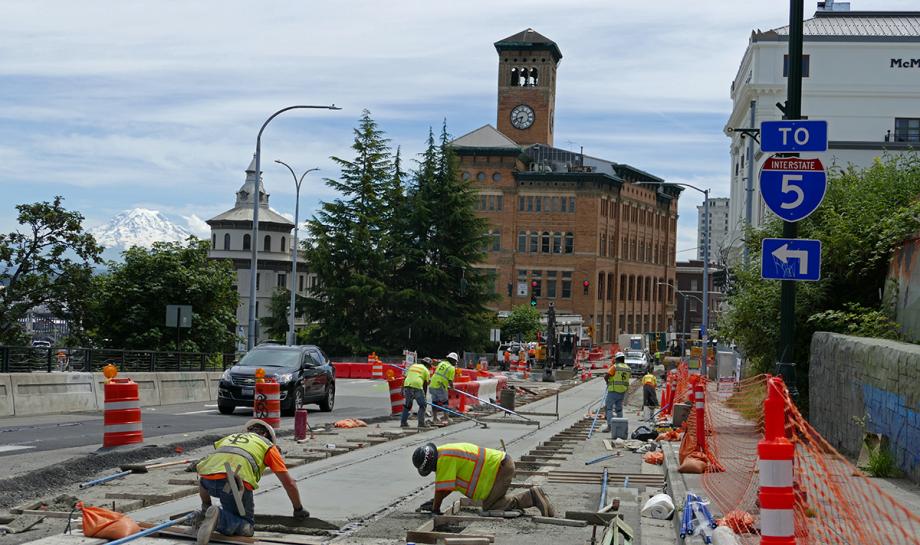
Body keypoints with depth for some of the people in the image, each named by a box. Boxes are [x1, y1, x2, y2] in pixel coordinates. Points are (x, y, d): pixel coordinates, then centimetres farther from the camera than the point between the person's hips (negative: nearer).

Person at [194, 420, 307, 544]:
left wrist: (205, 507, 62)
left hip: (209, 479, 5)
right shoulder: (267, 445, 27)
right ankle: (218, 518, -17)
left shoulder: (229, 438, 40)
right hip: (235, 482, -5)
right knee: (245, 527, 10)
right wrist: (299, 510, 39)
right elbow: (289, 483, 24)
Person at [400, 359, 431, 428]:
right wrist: (425, 396, 19)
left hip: (407, 386, 5)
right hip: (417, 386, -5)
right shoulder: (426, 370, 12)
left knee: (407, 405, 19)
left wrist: (402, 389, 18)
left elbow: (406, 377, 19)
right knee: (422, 405, 9)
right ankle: (421, 423, 3)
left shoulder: (412, 366, 26)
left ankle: (403, 422, 16)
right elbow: (425, 385, 11)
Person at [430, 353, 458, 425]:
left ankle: (435, 418, 22)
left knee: (434, 402, 15)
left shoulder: (441, 363, 13)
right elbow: (450, 381, -8)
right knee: (444, 402, 7)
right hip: (440, 387, -6)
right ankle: (446, 418, 8)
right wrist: (452, 386, 15)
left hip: (433, 384, 6)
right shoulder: (452, 368, -6)